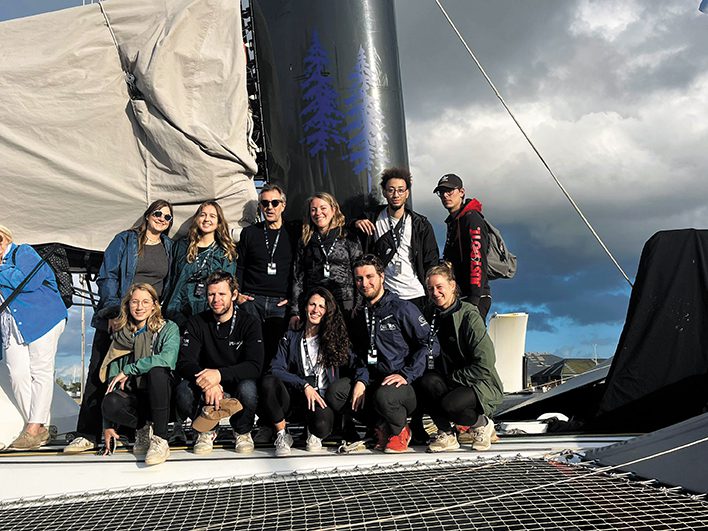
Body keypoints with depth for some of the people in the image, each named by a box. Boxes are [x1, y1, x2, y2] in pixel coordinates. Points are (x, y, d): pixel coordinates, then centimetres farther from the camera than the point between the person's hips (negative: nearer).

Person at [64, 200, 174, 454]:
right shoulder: (125, 240, 2)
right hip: (116, 318, -2)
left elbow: (170, 286, 17)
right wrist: (113, 311, -13)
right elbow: (107, 277, -3)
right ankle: (88, 434, 1)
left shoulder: (169, 247, 13)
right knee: (99, 371, -3)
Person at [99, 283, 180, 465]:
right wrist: (107, 426, 0)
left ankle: (160, 439, -25)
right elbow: (112, 377, 6)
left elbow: (167, 359, -22)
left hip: (159, 397, -2)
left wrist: (128, 370, -16)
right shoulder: (121, 336, 10)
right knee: (110, 404, -31)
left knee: (157, 371, -34)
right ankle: (143, 428, -1)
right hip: (132, 398, 2)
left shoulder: (168, 329, 0)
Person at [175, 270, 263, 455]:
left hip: (237, 385, -1)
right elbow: (184, 363, -13)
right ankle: (207, 430, 0)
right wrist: (207, 382, -35)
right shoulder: (196, 323, -2)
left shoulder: (249, 323, -8)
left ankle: (243, 432, -2)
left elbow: (255, 366, -20)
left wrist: (220, 374, -37)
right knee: (183, 389, -30)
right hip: (206, 390, 1)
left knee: (248, 388, -35)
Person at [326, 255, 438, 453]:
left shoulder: (402, 309, -5)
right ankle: (381, 428, -1)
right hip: (373, 382, 6)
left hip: (405, 385, -6)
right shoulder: (359, 316, 16)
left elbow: (430, 344, -11)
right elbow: (360, 355, 13)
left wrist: (406, 375, -19)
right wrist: (361, 380, -8)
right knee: (335, 392, -18)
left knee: (383, 396, -38)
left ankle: (400, 431, -2)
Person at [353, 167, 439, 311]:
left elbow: (431, 262, 6)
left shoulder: (421, 224, 3)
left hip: (416, 295, 0)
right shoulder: (372, 219, 4)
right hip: (384, 296, 0)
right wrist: (356, 225, -8)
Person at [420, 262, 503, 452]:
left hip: (482, 385, -5)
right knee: (427, 382, -27)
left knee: (450, 404, -33)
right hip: (450, 382, 5)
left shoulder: (469, 316, -16)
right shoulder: (433, 314, 4)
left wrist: (452, 378, -16)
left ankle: (483, 424, 1)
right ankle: (446, 435, -7)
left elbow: (484, 365, -20)